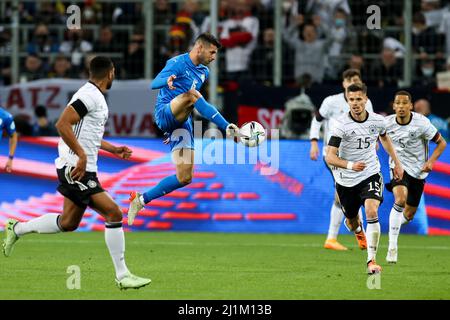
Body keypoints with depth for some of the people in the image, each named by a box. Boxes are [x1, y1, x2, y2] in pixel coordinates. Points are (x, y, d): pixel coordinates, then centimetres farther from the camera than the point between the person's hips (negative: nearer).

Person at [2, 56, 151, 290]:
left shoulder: (95, 96, 17)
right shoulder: (90, 96, -15)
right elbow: (62, 124, -24)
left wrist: (113, 149, 26)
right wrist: (82, 155, -27)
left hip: (83, 169, 10)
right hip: (75, 167, -10)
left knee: (67, 223, 18)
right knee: (113, 213, -13)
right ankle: (122, 276, -10)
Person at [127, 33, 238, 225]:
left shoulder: (204, 72, 18)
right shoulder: (178, 63, -5)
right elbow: (154, 84, -18)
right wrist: (167, 81, -39)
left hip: (182, 123, 7)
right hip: (164, 114, -7)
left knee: (185, 178, -3)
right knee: (192, 95, -37)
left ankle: (141, 200, 9)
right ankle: (227, 128, -41)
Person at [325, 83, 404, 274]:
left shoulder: (377, 121, -6)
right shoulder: (341, 124, -18)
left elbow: (384, 137, 20)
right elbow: (330, 157, -22)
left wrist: (396, 162, 23)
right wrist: (350, 165, -39)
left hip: (370, 174, 1)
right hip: (346, 180, -1)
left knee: (371, 212, -24)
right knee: (351, 221, 14)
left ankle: (371, 260, -21)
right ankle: (359, 231, 55)